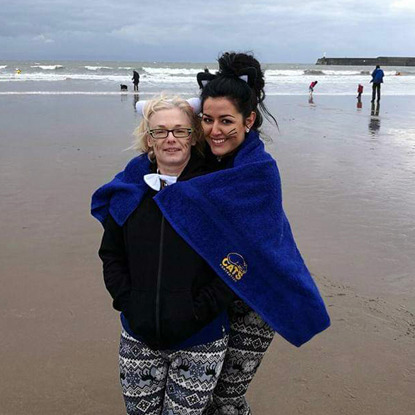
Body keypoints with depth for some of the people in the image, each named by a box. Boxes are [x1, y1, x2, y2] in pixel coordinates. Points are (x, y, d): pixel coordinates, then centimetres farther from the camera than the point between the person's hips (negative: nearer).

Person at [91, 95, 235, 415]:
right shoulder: (128, 190, 1)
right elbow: (111, 256, 8)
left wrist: (196, 313, -15)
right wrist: (129, 305, -4)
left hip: (200, 342, -3)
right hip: (138, 339, 3)